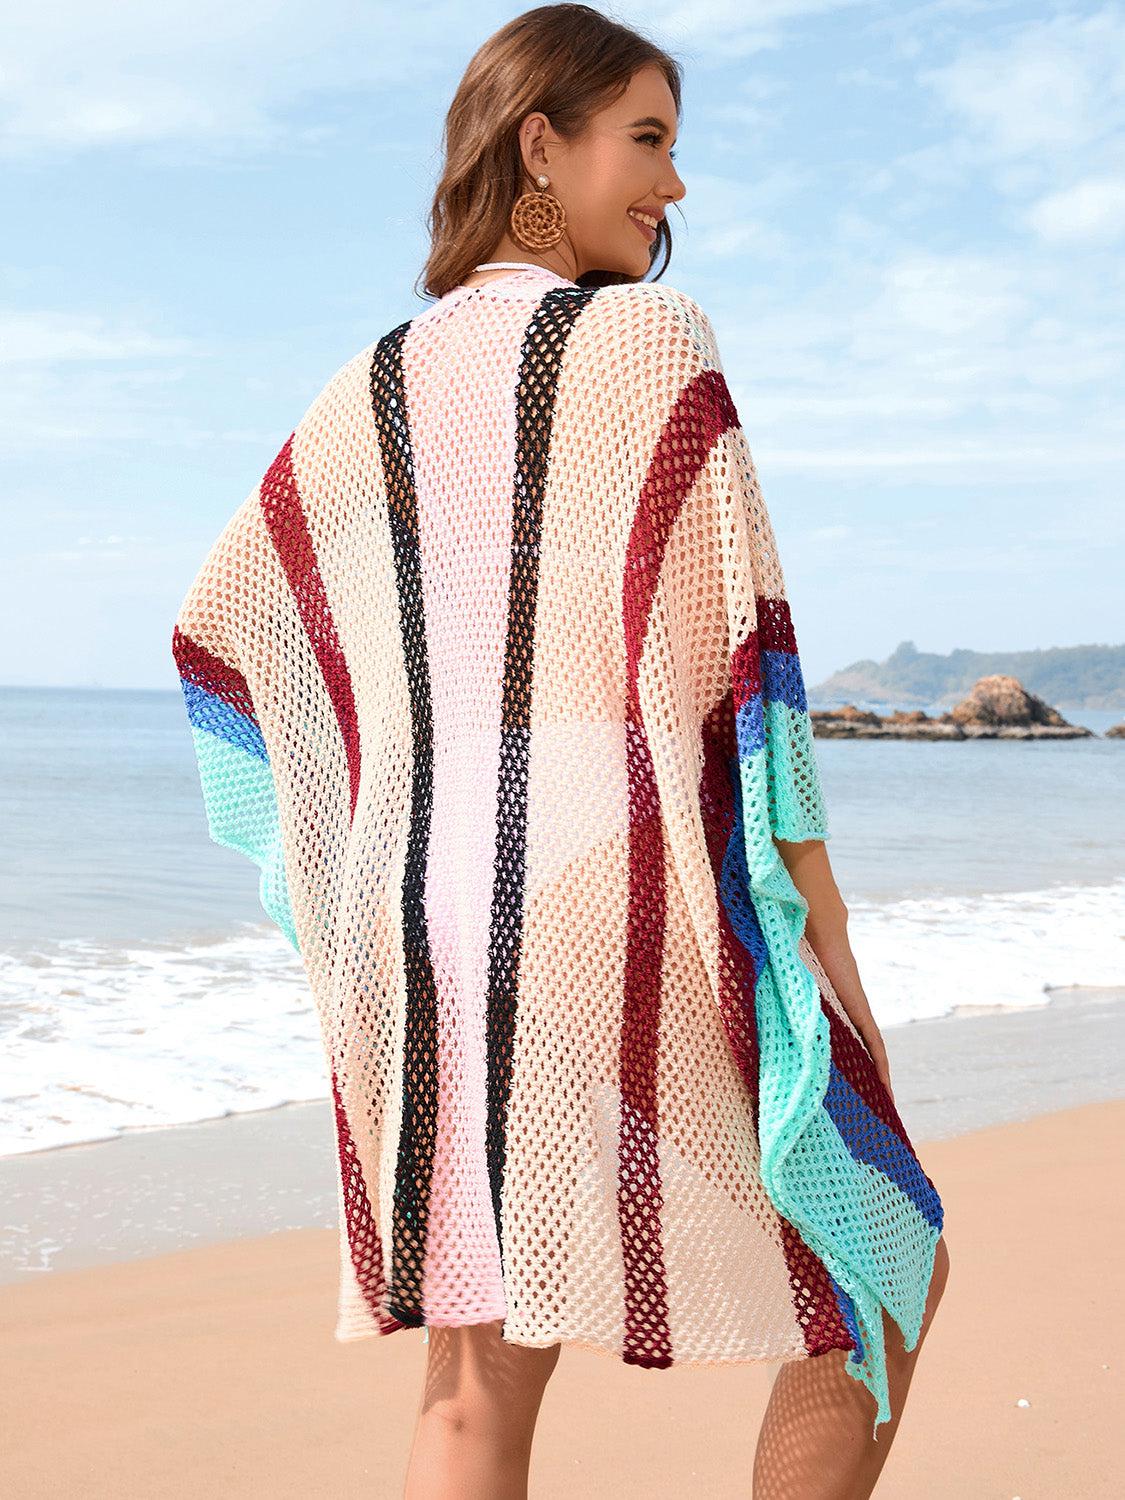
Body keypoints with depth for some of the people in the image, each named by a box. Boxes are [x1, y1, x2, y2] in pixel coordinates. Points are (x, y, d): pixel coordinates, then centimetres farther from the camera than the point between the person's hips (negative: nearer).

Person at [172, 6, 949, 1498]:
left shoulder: (370, 391, 11)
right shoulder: (652, 339, -6)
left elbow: (217, 628, 13)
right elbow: (732, 643, -13)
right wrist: (826, 934, -8)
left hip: (424, 920, 6)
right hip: (628, 920, -5)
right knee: (880, 1265, 16)